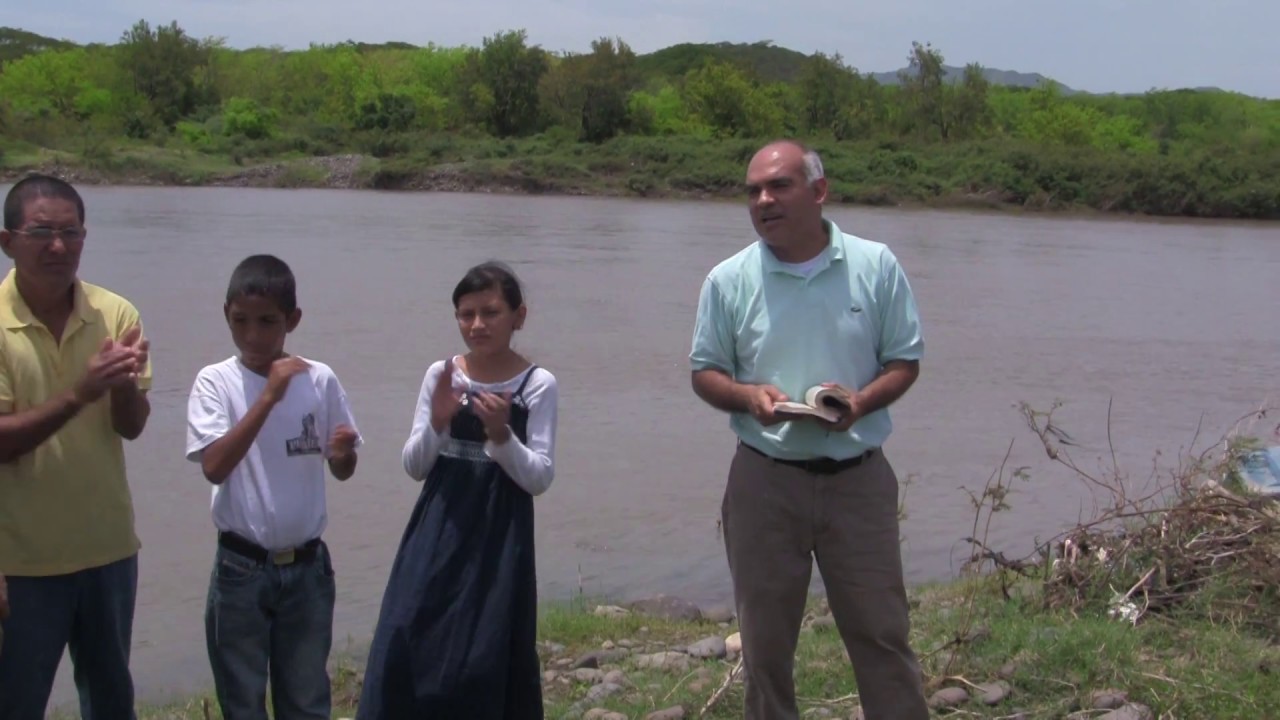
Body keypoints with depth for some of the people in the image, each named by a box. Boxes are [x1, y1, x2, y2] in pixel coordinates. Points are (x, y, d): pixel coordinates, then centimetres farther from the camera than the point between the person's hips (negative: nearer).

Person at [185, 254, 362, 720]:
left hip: (307, 566, 2)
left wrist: (343, 451, -19)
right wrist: (268, 396, -27)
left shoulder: (319, 380, -4)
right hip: (240, 569, -2)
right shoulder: (215, 382, -9)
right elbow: (214, 467, -23)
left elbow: (341, 471, 5)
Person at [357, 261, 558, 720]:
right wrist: (438, 422, -15)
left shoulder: (538, 385, -5)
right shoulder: (441, 375, 2)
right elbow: (414, 467, 3)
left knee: (487, 659, 2)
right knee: (408, 648, -2)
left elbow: (540, 478, -7)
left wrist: (501, 434, -22)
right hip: (438, 536, 3)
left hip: (498, 540, -2)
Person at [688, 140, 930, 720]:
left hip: (859, 477, 0)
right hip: (765, 481, 1)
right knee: (765, 640, 11)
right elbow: (704, 373, 5)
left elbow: (905, 361, 4)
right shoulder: (728, 280, -1)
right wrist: (747, 396, -17)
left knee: (881, 631, 6)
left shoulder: (876, 266, -1)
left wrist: (861, 401, -17)